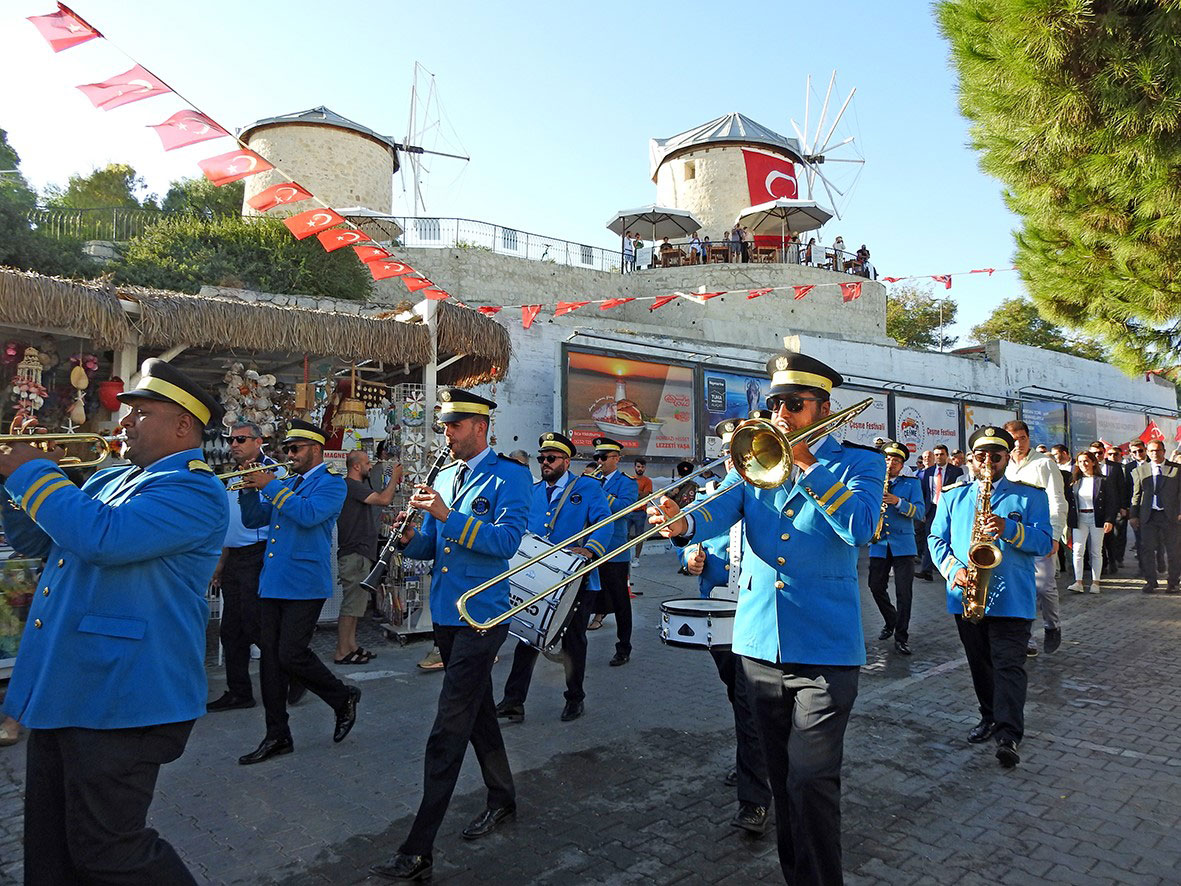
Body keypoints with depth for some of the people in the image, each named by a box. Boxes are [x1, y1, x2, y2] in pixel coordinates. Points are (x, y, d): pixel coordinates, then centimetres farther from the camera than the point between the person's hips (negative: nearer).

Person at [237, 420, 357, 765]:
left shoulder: (331, 482, -4)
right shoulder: (284, 483, 18)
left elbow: (308, 514, -21)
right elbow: (253, 519, 16)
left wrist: (270, 486, -15)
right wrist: (252, 488, 0)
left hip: (305, 585, -7)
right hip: (272, 582, 7)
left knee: (291, 655, -9)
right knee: (270, 658, 8)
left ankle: (344, 698, 16)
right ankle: (277, 737, 19)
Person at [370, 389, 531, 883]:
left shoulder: (509, 476, -9)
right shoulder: (444, 478, 12)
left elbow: (508, 540, -21)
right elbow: (431, 547, 13)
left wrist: (449, 516, -27)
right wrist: (410, 538, -9)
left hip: (481, 616, -8)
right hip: (446, 614, 8)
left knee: (448, 732, -5)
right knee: (478, 711, 20)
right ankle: (502, 799, 39)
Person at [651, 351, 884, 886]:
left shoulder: (860, 463, 0)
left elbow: (859, 527, -18)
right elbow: (718, 510, -8)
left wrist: (804, 463, -18)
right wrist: (682, 524, -30)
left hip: (825, 647, -4)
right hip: (759, 641, 4)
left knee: (810, 782, -5)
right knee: (782, 779, 17)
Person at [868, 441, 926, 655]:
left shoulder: (912, 483, 7)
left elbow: (919, 509, -5)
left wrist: (898, 502, -20)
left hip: (903, 544, -2)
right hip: (878, 544, 3)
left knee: (904, 591, -5)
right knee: (876, 587, 5)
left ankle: (901, 636, 4)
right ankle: (890, 622, 29)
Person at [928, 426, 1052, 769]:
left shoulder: (1030, 495, 4)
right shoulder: (953, 496, 11)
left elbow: (1045, 542, -4)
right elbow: (936, 539, 7)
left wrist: (1009, 529, -22)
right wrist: (953, 570, -10)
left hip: (1012, 599, -3)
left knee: (1009, 665, -8)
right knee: (979, 664, 15)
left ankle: (1009, 735, -6)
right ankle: (990, 717, 32)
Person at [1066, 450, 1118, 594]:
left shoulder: (1104, 481, -1)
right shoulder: (1074, 481, 6)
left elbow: (1112, 502, -3)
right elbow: (1068, 500, 5)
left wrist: (1109, 520, -12)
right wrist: (1070, 520, -2)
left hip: (1097, 519, -2)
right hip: (1079, 519, 2)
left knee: (1096, 552, 6)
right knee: (1078, 550, -7)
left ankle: (1095, 582, 14)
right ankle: (1078, 582, -9)